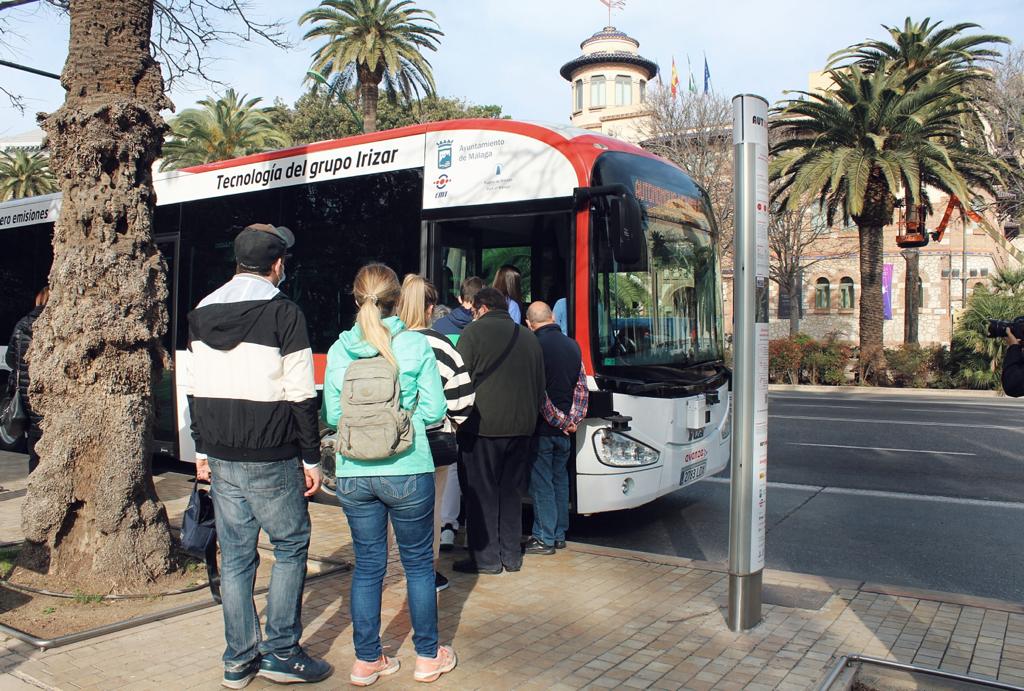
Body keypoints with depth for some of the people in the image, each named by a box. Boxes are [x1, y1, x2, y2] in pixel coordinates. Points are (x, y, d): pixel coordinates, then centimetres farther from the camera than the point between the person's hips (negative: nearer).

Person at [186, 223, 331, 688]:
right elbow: (300, 395, -11)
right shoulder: (283, 312, -10)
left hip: (221, 456, 6)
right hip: (270, 458, -6)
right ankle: (281, 653, 11)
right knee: (291, 546, 8)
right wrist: (311, 458, -5)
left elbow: (195, 390, 13)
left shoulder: (202, 312, 10)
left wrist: (203, 450, 20)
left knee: (235, 555, 12)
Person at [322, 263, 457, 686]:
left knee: (367, 566, 14)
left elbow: (331, 415, 4)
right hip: (406, 472, -2)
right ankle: (428, 657, 25)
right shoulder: (415, 346, -8)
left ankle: (367, 660, 24)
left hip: (353, 474, 3)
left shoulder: (339, 350, 0)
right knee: (418, 563, 13)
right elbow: (434, 411, -6)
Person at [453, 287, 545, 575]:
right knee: (510, 491, 14)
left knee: (482, 492, 2)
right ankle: (511, 556, 18)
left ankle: (486, 558, 6)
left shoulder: (475, 331, -3)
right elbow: (540, 386, 20)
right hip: (521, 427, 6)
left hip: (483, 426, -6)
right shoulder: (529, 337, 16)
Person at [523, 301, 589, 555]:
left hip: (541, 427, -6)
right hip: (565, 430, 6)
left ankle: (545, 539, 6)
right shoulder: (573, 345, 6)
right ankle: (559, 534, 23)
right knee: (560, 479, 15)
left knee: (541, 482, 1)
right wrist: (572, 419, 3)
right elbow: (582, 388, 6)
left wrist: (559, 419, -9)